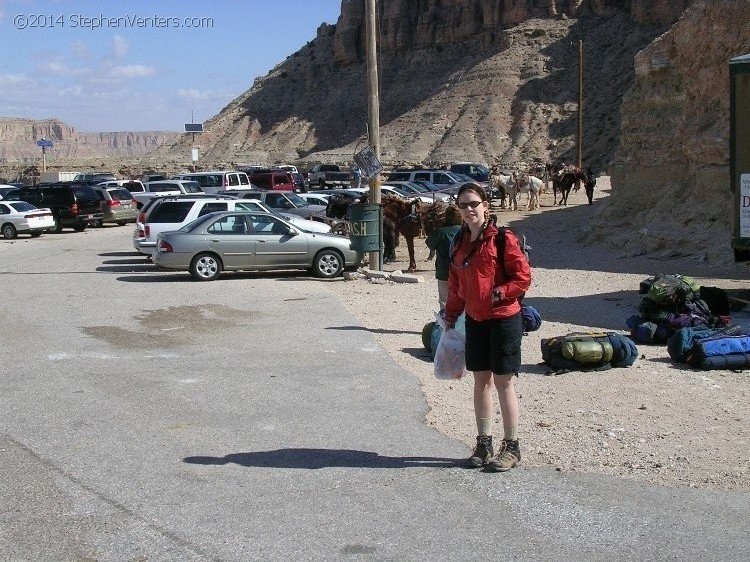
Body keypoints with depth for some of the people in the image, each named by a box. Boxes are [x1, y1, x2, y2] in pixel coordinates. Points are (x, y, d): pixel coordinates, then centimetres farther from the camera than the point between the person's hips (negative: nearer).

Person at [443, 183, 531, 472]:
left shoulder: (502, 238, -12)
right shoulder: (460, 242, 8)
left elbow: (523, 276, -12)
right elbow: (456, 284, 16)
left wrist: (499, 294, -20)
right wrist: (451, 315, 13)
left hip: (503, 320, -6)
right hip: (474, 320, 6)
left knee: (503, 382, 0)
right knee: (481, 381, 12)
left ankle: (511, 447, 11)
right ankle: (484, 443, 22)